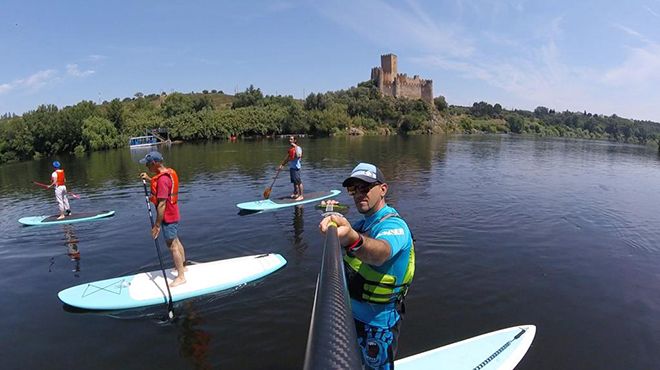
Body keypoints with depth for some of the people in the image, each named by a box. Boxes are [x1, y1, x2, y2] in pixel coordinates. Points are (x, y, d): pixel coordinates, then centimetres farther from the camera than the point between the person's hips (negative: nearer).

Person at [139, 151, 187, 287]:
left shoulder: (162, 179, -25)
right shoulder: (169, 172, 4)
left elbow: (162, 204, -27)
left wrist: (157, 225, -24)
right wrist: (149, 179, 14)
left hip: (168, 217, -10)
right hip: (173, 214, 10)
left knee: (172, 246, 0)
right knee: (176, 241, 22)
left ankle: (181, 276, 10)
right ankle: (182, 266, 38)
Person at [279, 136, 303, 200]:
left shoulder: (298, 148, -12)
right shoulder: (291, 148, 13)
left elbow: (298, 156, -32)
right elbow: (287, 158, 22)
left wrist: (295, 147, -27)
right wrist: (282, 164, 20)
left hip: (296, 167, -9)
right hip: (291, 167, 9)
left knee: (298, 181, -5)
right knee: (294, 181, 17)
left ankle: (301, 196, -1)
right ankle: (296, 193, 28)